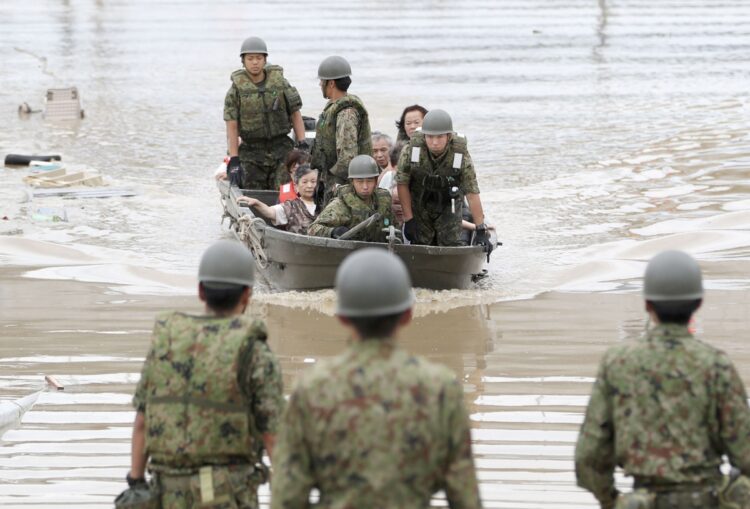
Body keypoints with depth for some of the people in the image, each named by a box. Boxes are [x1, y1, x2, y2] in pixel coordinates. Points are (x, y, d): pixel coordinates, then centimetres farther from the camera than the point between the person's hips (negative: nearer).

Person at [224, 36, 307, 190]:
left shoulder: (280, 82, 3)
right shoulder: (236, 89, -3)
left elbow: (295, 114, 7)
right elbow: (231, 127, -5)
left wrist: (303, 145, -4)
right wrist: (234, 161, -12)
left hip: (281, 150, 1)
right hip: (252, 153, -1)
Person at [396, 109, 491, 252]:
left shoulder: (461, 156, -26)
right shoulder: (411, 151, -25)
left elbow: (472, 194, -21)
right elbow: (402, 184, -11)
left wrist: (481, 230, -20)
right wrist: (408, 219, -11)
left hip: (448, 206, -1)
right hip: (419, 205, 1)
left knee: (451, 244, -11)